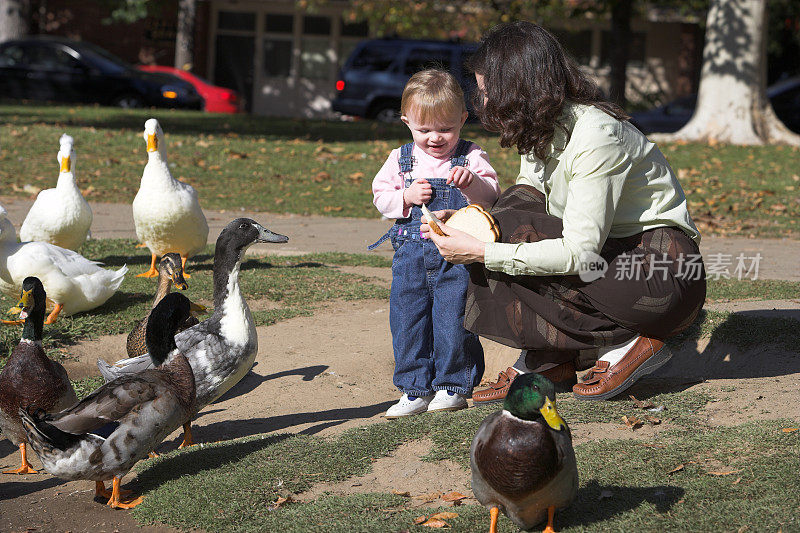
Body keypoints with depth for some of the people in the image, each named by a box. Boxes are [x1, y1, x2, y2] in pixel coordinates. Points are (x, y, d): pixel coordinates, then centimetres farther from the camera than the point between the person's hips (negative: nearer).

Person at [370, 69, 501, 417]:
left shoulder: (471, 157, 0)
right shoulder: (400, 159, 8)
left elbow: (490, 195, -10)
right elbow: (380, 196, 8)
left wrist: (472, 181, -30)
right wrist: (406, 198, -11)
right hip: (411, 254, 3)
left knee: (454, 320, -2)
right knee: (407, 320, 4)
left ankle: (452, 386, 13)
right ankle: (416, 389, 13)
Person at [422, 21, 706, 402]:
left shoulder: (596, 135, -23)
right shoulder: (541, 130, 5)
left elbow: (580, 252, -28)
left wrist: (482, 253, -26)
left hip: (668, 281, -9)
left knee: (517, 240, -21)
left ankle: (623, 344, -9)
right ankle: (547, 363, -2)